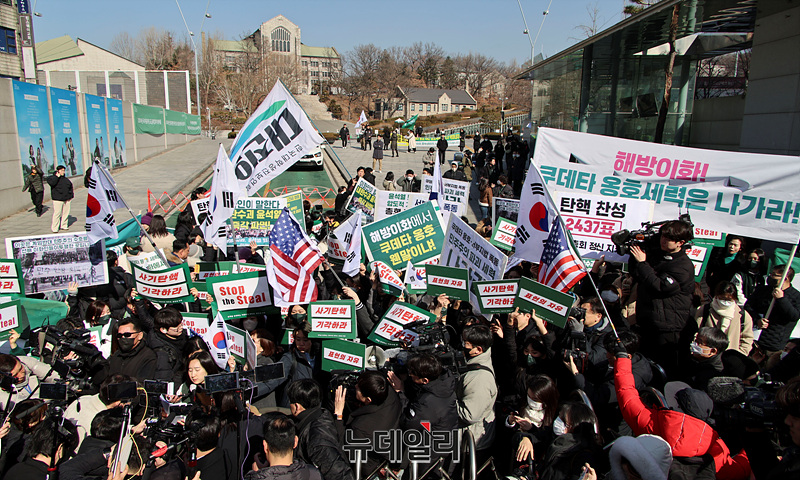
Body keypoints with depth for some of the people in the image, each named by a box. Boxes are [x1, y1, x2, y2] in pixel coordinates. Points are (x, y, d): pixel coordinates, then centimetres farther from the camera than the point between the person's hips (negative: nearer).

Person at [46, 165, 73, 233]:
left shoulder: (65, 179, 18)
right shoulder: (52, 178, 0)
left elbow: (70, 186, 23)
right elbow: (51, 183, -22)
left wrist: (70, 195, 15)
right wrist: (57, 176, -15)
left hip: (66, 199, 6)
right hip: (57, 200, -6)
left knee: (66, 213, 8)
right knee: (57, 214, -8)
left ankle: (64, 226, 20)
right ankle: (54, 228, -3)